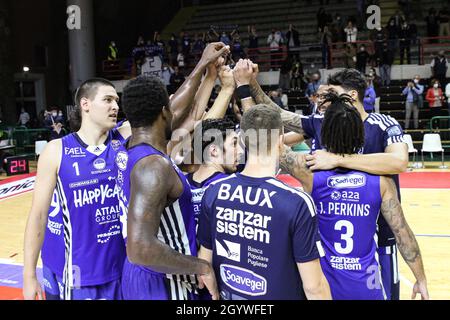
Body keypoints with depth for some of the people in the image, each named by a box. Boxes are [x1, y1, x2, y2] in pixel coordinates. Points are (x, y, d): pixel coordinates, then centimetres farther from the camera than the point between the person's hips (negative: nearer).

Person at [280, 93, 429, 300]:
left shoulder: (311, 173, -16)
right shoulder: (381, 180, -12)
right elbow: (403, 233, -8)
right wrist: (421, 280, 6)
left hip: (322, 284, -1)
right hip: (365, 286, 1)